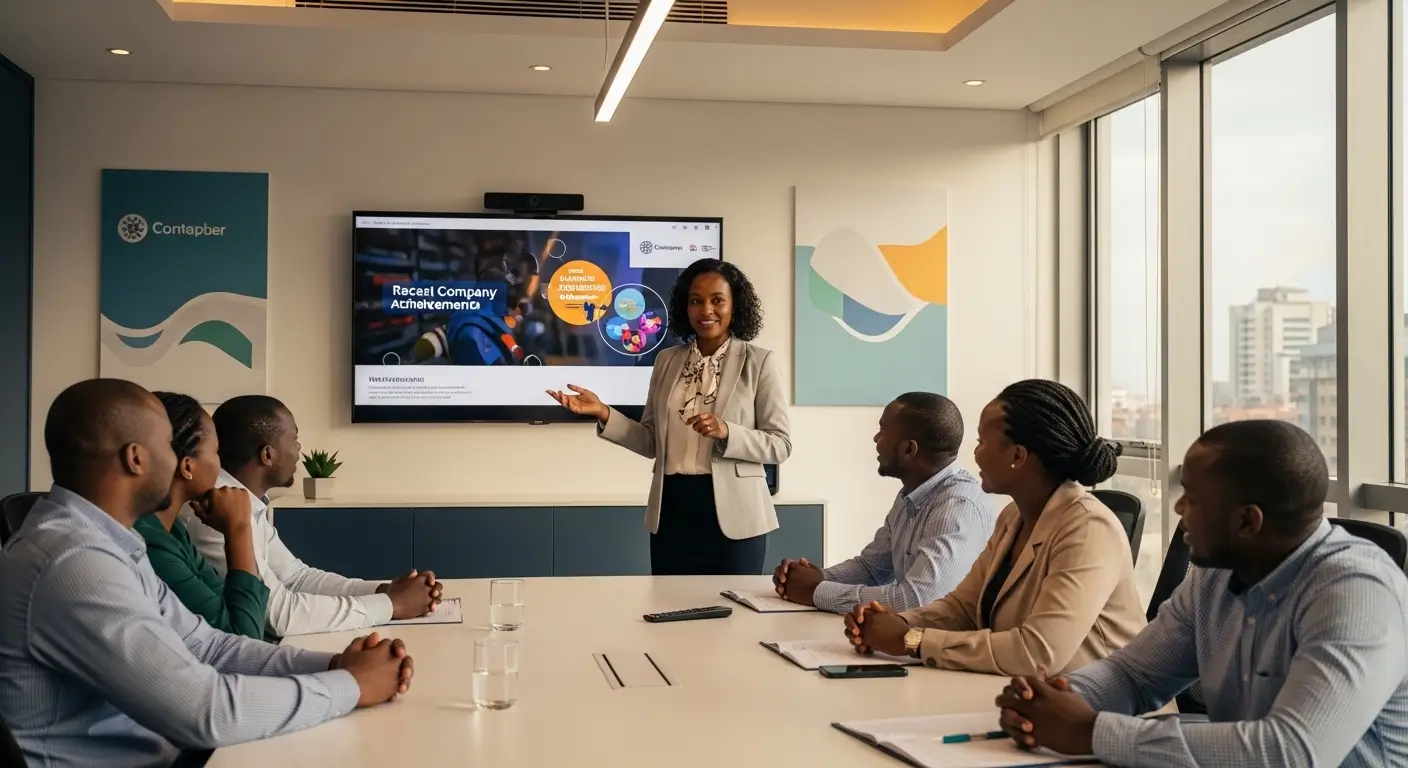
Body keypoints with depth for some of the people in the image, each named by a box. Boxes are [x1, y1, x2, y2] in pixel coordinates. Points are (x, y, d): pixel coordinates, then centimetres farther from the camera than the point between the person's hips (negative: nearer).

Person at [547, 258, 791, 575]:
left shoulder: (759, 362, -2)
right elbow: (653, 442, 9)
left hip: (732, 513, -3)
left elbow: (780, 444, -5)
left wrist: (726, 432, -20)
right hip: (672, 510, 4)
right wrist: (604, 413, -4)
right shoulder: (667, 361, 9)